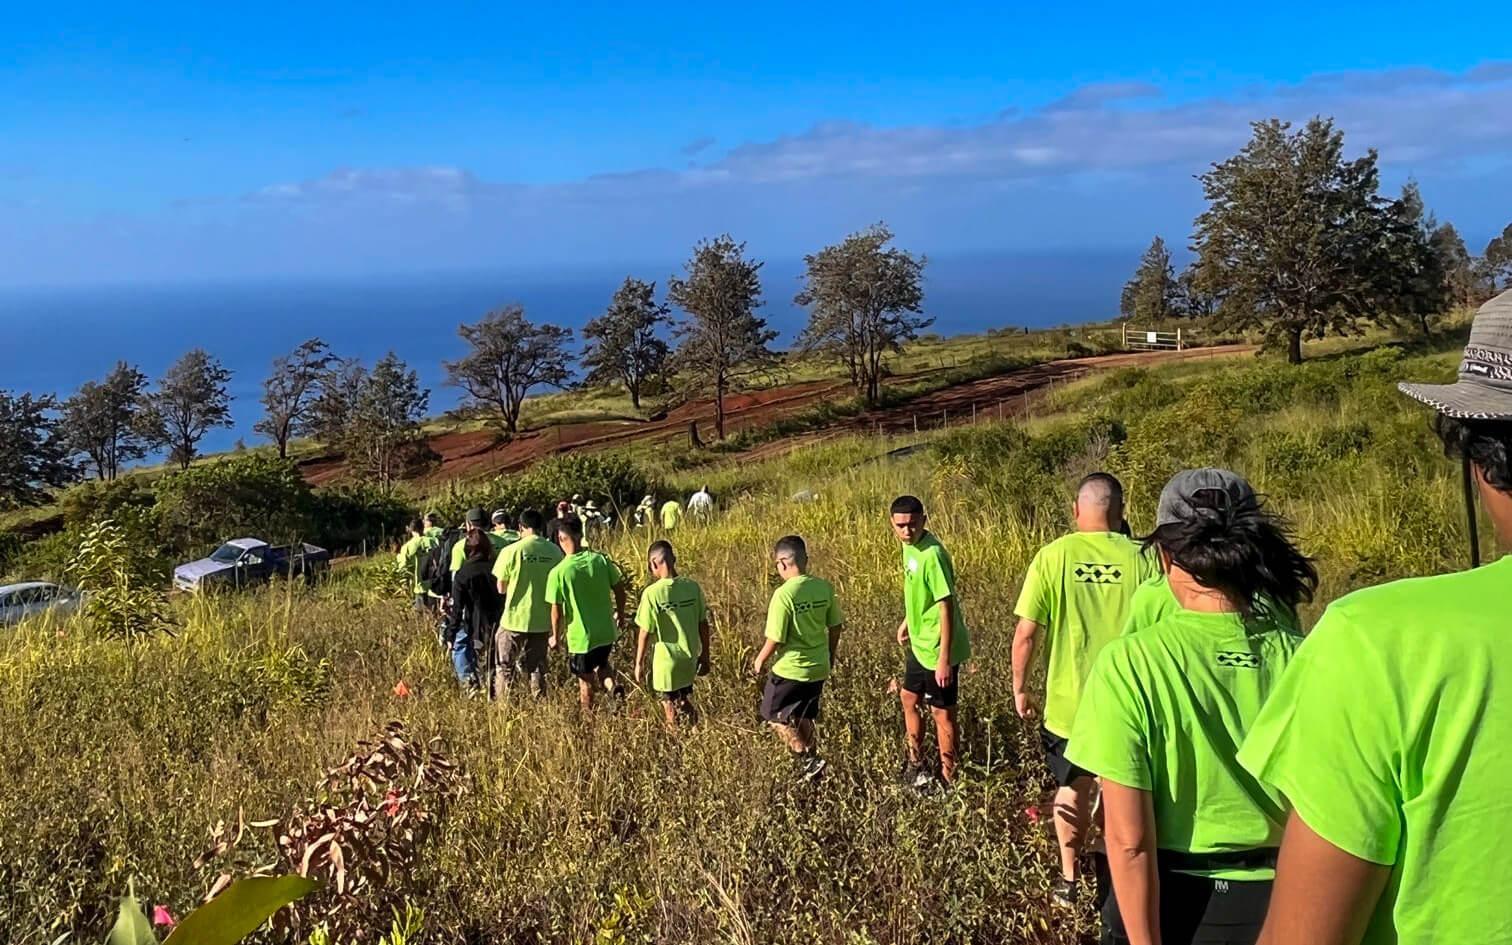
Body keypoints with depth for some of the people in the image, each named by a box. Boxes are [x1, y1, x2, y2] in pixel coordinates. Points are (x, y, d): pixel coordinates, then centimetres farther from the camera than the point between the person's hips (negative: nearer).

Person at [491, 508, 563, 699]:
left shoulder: (511, 551, -12)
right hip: (542, 620, 3)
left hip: (514, 619, -3)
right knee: (537, 668, 16)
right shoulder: (555, 551, -4)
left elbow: (501, 588, -4)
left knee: (504, 668, 13)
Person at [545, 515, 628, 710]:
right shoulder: (601, 560, -8)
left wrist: (556, 637, 4)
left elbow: (557, 611, -12)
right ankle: (611, 684, 2)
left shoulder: (558, 572, -17)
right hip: (606, 631, 3)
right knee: (601, 663, 29)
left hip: (580, 637, -3)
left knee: (586, 681, 16)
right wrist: (620, 614, 18)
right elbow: (619, 589, -1)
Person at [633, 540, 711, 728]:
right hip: (689, 658, 4)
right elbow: (703, 625, 0)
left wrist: (639, 663, 0)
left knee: (670, 708, 12)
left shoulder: (652, 593, -19)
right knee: (686, 703, 24)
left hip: (666, 662, -4)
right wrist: (705, 656, 13)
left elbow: (645, 633, -13)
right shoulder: (692, 587, -7)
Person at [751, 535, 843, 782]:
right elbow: (835, 627, 5)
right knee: (803, 718, 22)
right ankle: (809, 765, 27)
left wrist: (759, 660, 0)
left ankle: (808, 760, 5)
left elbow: (775, 639, -18)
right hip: (818, 668, 6)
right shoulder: (824, 588, -4)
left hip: (790, 669, -6)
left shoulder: (784, 594, -21)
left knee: (773, 715, 14)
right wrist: (830, 656, 22)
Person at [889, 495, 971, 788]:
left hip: (938, 649, -9)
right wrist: (908, 621, 24)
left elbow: (946, 607, -26)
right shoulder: (909, 545, 1)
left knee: (941, 712, 5)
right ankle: (916, 764, 41)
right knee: (909, 699, 23)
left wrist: (944, 659, -26)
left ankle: (948, 779, 21)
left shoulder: (932, 554, -27)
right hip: (919, 644, 9)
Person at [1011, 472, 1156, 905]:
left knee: (1072, 789, 21)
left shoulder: (1053, 556, -9)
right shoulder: (1139, 558, -9)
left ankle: (1070, 880, 33)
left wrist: (1020, 688, 5)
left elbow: (1026, 633, -9)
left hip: (1067, 703, 1)